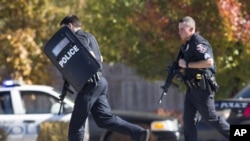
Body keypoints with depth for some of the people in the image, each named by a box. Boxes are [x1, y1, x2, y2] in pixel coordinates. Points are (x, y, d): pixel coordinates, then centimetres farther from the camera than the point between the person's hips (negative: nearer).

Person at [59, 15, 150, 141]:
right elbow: (100, 58, 30)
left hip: (91, 83, -9)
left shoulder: (79, 37, -8)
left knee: (77, 122, -3)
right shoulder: (90, 36, 23)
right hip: (100, 81, 9)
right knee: (104, 118, 2)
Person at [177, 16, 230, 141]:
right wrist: (178, 67, 6)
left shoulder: (198, 43, -16)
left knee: (210, 117, -2)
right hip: (192, 88, 9)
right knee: (189, 119, 4)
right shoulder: (186, 44, 13)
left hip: (203, 88, -9)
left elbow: (209, 62, -28)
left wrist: (187, 64, -22)